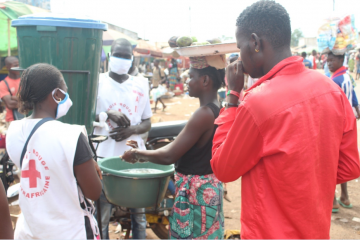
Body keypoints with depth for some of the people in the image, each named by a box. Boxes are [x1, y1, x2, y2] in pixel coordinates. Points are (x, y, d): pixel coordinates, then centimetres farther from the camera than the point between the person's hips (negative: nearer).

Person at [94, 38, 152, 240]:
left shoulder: (141, 84, 5)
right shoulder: (97, 81, 0)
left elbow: (147, 122, 8)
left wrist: (131, 130, -13)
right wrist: (107, 114, -18)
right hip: (105, 155, -1)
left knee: (139, 211, 12)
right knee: (102, 213, 6)